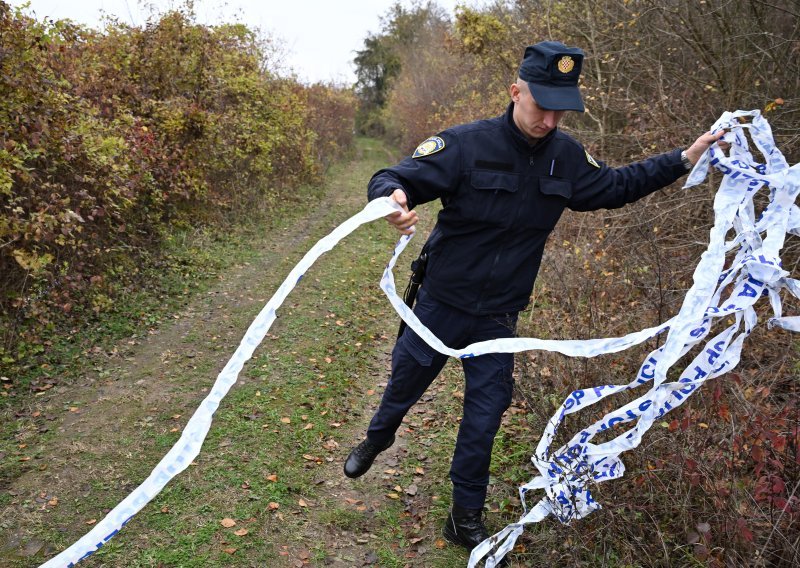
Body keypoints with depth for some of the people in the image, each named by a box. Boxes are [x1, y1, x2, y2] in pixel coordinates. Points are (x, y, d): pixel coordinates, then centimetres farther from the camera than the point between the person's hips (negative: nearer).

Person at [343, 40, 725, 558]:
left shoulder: (566, 156, -3)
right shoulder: (467, 144, -20)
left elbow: (615, 187, 15)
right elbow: (391, 179, -22)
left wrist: (683, 159, 9)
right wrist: (395, 199, -46)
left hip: (498, 318, 3)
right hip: (441, 305, -3)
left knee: (485, 418, 10)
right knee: (406, 383, 19)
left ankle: (466, 519, 31)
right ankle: (379, 436, 55)